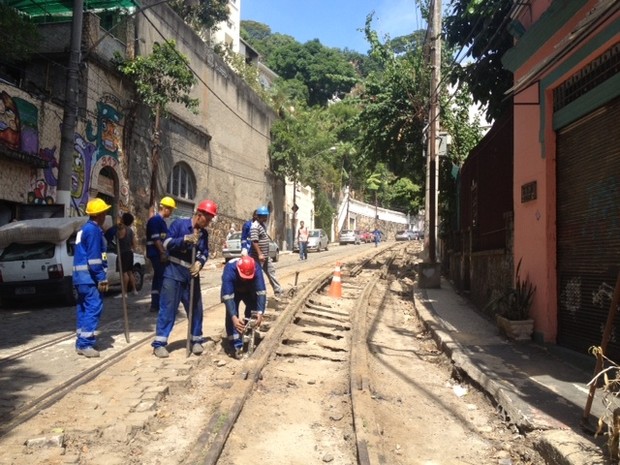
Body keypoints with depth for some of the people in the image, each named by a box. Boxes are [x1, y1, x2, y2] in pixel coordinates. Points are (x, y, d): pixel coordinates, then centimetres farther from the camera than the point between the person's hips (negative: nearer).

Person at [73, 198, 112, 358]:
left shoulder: (85, 229, 18)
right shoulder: (93, 230, -13)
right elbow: (94, 257, -19)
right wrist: (102, 278, -18)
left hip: (81, 276, 11)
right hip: (90, 277, -11)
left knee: (84, 308, 12)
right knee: (94, 308, -10)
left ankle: (81, 343, 17)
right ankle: (85, 344, -11)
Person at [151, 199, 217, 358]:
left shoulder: (204, 233, 8)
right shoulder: (179, 224, -8)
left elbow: (205, 253, 7)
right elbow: (166, 243, -13)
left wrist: (199, 263, -15)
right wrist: (185, 239, -26)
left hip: (192, 274, 5)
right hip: (174, 272, -5)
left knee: (196, 308, 8)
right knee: (167, 307, -4)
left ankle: (196, 340, 21)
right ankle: (159, 343, 2)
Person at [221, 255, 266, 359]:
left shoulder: (256, 269, -37)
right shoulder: (229, 270, -42)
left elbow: (261, 292, -40)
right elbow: (228, 296, -46)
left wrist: (260, 313, -52)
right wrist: (234, 318, -56)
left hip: (249, 290, 2)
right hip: (232, 291, -2)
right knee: (231, 313, -20)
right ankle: (237, 345, -17)